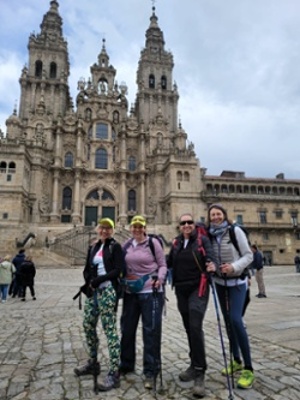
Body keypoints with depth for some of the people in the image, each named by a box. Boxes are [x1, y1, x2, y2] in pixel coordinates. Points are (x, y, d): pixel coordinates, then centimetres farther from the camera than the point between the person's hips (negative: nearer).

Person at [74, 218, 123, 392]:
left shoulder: (115, 247, -3)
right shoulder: (93, 247, 15)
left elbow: (117, 270, -12)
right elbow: (87, 270, 13)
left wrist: (98, 280, -16)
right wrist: (90, 281, -7)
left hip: (108, 291, -7)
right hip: (93, 291, 7)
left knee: (110, 329, -7)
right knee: (88, 325, 15)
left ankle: (114, 374, 1)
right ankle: (93, 363, 34)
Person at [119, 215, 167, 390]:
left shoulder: (153, 242, -6)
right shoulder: (127, 245, 7)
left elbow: (162, 264, -3)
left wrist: (160, 278, -18)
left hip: (151, 292, -5)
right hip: (130, 292, 5)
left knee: (151, 331, 1)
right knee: (127, 329, 16)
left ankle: (151, 372, 15)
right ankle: (126, 365, 36)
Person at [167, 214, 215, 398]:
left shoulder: (202, 240, -5)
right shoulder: (176, 242, 8)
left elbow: (210, 255, -18)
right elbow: (169, 262, 13)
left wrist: (211, 264, -38)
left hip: (198, 288, -5)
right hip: (181, 290, 5)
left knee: (196, 327, -12)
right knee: (189, 328, 14)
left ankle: (199, 372, 1)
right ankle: (195, 365, 31)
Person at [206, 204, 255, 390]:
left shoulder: (235, 231, -12)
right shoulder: (210, 235, 0)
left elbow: (248, 255, -11)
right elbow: (210, 258, 6)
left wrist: (234, 267, -26)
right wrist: (211, 266, -15)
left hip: (237, 282, -5)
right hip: (220, 283, 5)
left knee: (236, 320, -14)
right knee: (228, 321, 11)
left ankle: (248, 368, 0)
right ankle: (236, 361, 28)